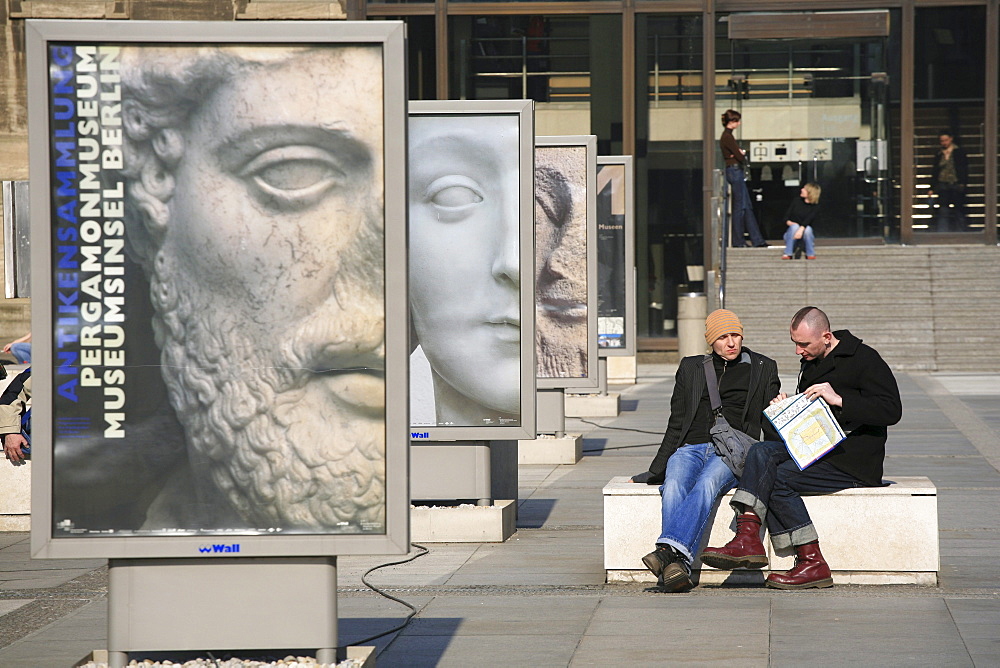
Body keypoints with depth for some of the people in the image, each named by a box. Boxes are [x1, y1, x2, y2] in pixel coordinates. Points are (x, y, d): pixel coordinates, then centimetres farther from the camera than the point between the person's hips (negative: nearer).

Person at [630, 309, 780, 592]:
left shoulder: (763, 368, 17)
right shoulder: (691, 368, 22)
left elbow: (769, 425, 18)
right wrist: (656, 471, 16)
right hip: (690, 449, 2)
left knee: (706, 484, -37)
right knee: (674, 487, -33)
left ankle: (669, 550, -56)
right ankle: (677, 567, -50)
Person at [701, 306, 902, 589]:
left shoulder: (864, 359, -6)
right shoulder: (811, 363, 18)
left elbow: (892, 411, -17)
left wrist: (839, 399, -23)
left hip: (855, 459, -8)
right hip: (816, 450, 8)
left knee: (779, 477, -24)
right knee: (761, 452, -17)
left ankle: (812, 563, -20)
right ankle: (747, 538, -31)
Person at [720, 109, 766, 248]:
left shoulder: (727, 135, 15)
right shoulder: (727, 137, -15)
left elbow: (739, 154, 14)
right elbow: (740, 156, -17)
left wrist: (741, 153, -7)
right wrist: (742, 154, 4)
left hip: (736, 172, 10)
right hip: (734, 171, -10)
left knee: (747, 206, 9)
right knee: (739, 206, -5)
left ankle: (757, 240, 10)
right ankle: (738, 241, 0)